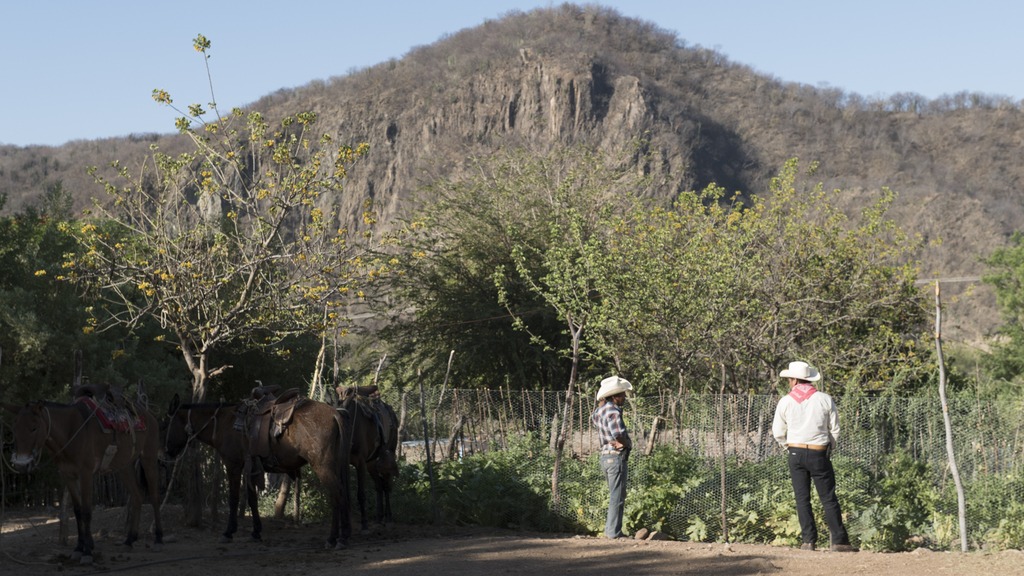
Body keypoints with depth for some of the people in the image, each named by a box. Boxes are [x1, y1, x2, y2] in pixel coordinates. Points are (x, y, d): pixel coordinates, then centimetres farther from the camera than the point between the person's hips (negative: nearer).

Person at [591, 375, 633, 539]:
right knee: (617, 497, -5)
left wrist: (600, 402, 21)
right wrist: (627, 443, -5)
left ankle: (610, 530, 21)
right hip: (616, 456, -10)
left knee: (615, 496, 18)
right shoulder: (613, 411, -17)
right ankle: (614, 532, -4)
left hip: (605, 456, 10)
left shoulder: (599, 410, 11)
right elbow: (620, 436, -28)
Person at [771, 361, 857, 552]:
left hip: (795, 453, 1)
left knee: (802, 498, 7)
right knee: (828, 498, 3)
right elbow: (835, 430, 3)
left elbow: (778, 432, 5)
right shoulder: (825, 400, -2)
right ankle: (838, 540, 1)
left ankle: (808, 540, 2)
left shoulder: (785, 401, -2)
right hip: (819, 454, -1)